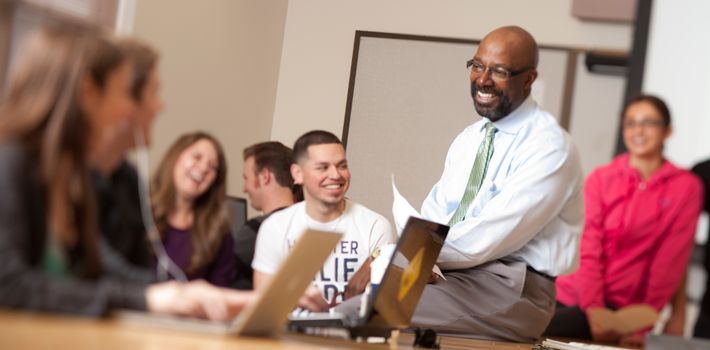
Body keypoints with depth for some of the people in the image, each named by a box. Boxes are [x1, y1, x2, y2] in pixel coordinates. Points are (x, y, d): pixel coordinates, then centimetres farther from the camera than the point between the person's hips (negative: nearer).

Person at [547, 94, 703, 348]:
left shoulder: (686, 187, 4)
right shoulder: (600, 178, 9)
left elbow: (670, 261, -1)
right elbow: (588, 248, -1)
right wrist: (594, 310, -14)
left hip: (618, 307, -3)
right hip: (571, 294, 3)